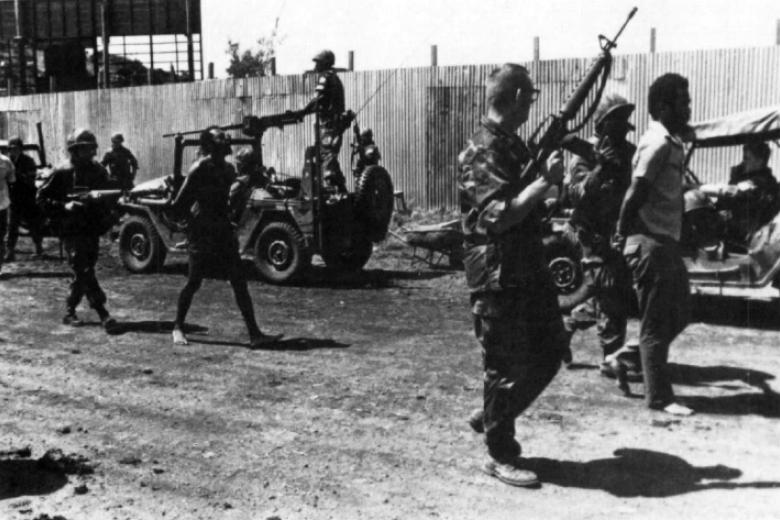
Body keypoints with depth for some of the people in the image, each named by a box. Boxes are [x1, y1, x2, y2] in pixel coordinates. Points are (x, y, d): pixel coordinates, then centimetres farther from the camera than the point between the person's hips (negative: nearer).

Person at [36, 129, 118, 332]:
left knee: (83, 274, 9)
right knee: (84, 272, -11)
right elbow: (42, 198, -1)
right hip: (72, 231, -5)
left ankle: (69, 311, 23)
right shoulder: (62, 173, -4)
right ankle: (103, 314, -14)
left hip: (93, 229, 5)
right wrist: (64, 207, -16)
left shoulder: (99, 172, 7)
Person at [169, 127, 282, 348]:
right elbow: (180, 204, -10)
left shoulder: (228, 169, 9)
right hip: (202, 233, -6)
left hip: (223, 231, 6)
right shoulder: (200, 168, -11)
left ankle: (255, 334, -2)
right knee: (193, 282, 3)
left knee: (239, 282, 0)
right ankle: (178, 328, 24)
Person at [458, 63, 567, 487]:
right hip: (497, 275, -9)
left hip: (527, 268, 9)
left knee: (550, 351, 16)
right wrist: (546, 180, -21)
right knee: (508, 366, 0)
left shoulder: (512, 144, 12)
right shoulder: (482, 152, -16)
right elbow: (499, 216, -26)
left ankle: (490, 417, 30)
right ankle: (499, 455, 17)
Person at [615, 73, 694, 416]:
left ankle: (632, 355, 28)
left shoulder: (671, 142, 14)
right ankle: (659, 397, 9)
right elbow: (634, 196, -20)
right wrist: (623, 235, -11)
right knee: (656, 323, -1)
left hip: (666, 243, 9)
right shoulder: (658, 143, -16)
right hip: (651, 245, -9)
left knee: (679, 313, 16)